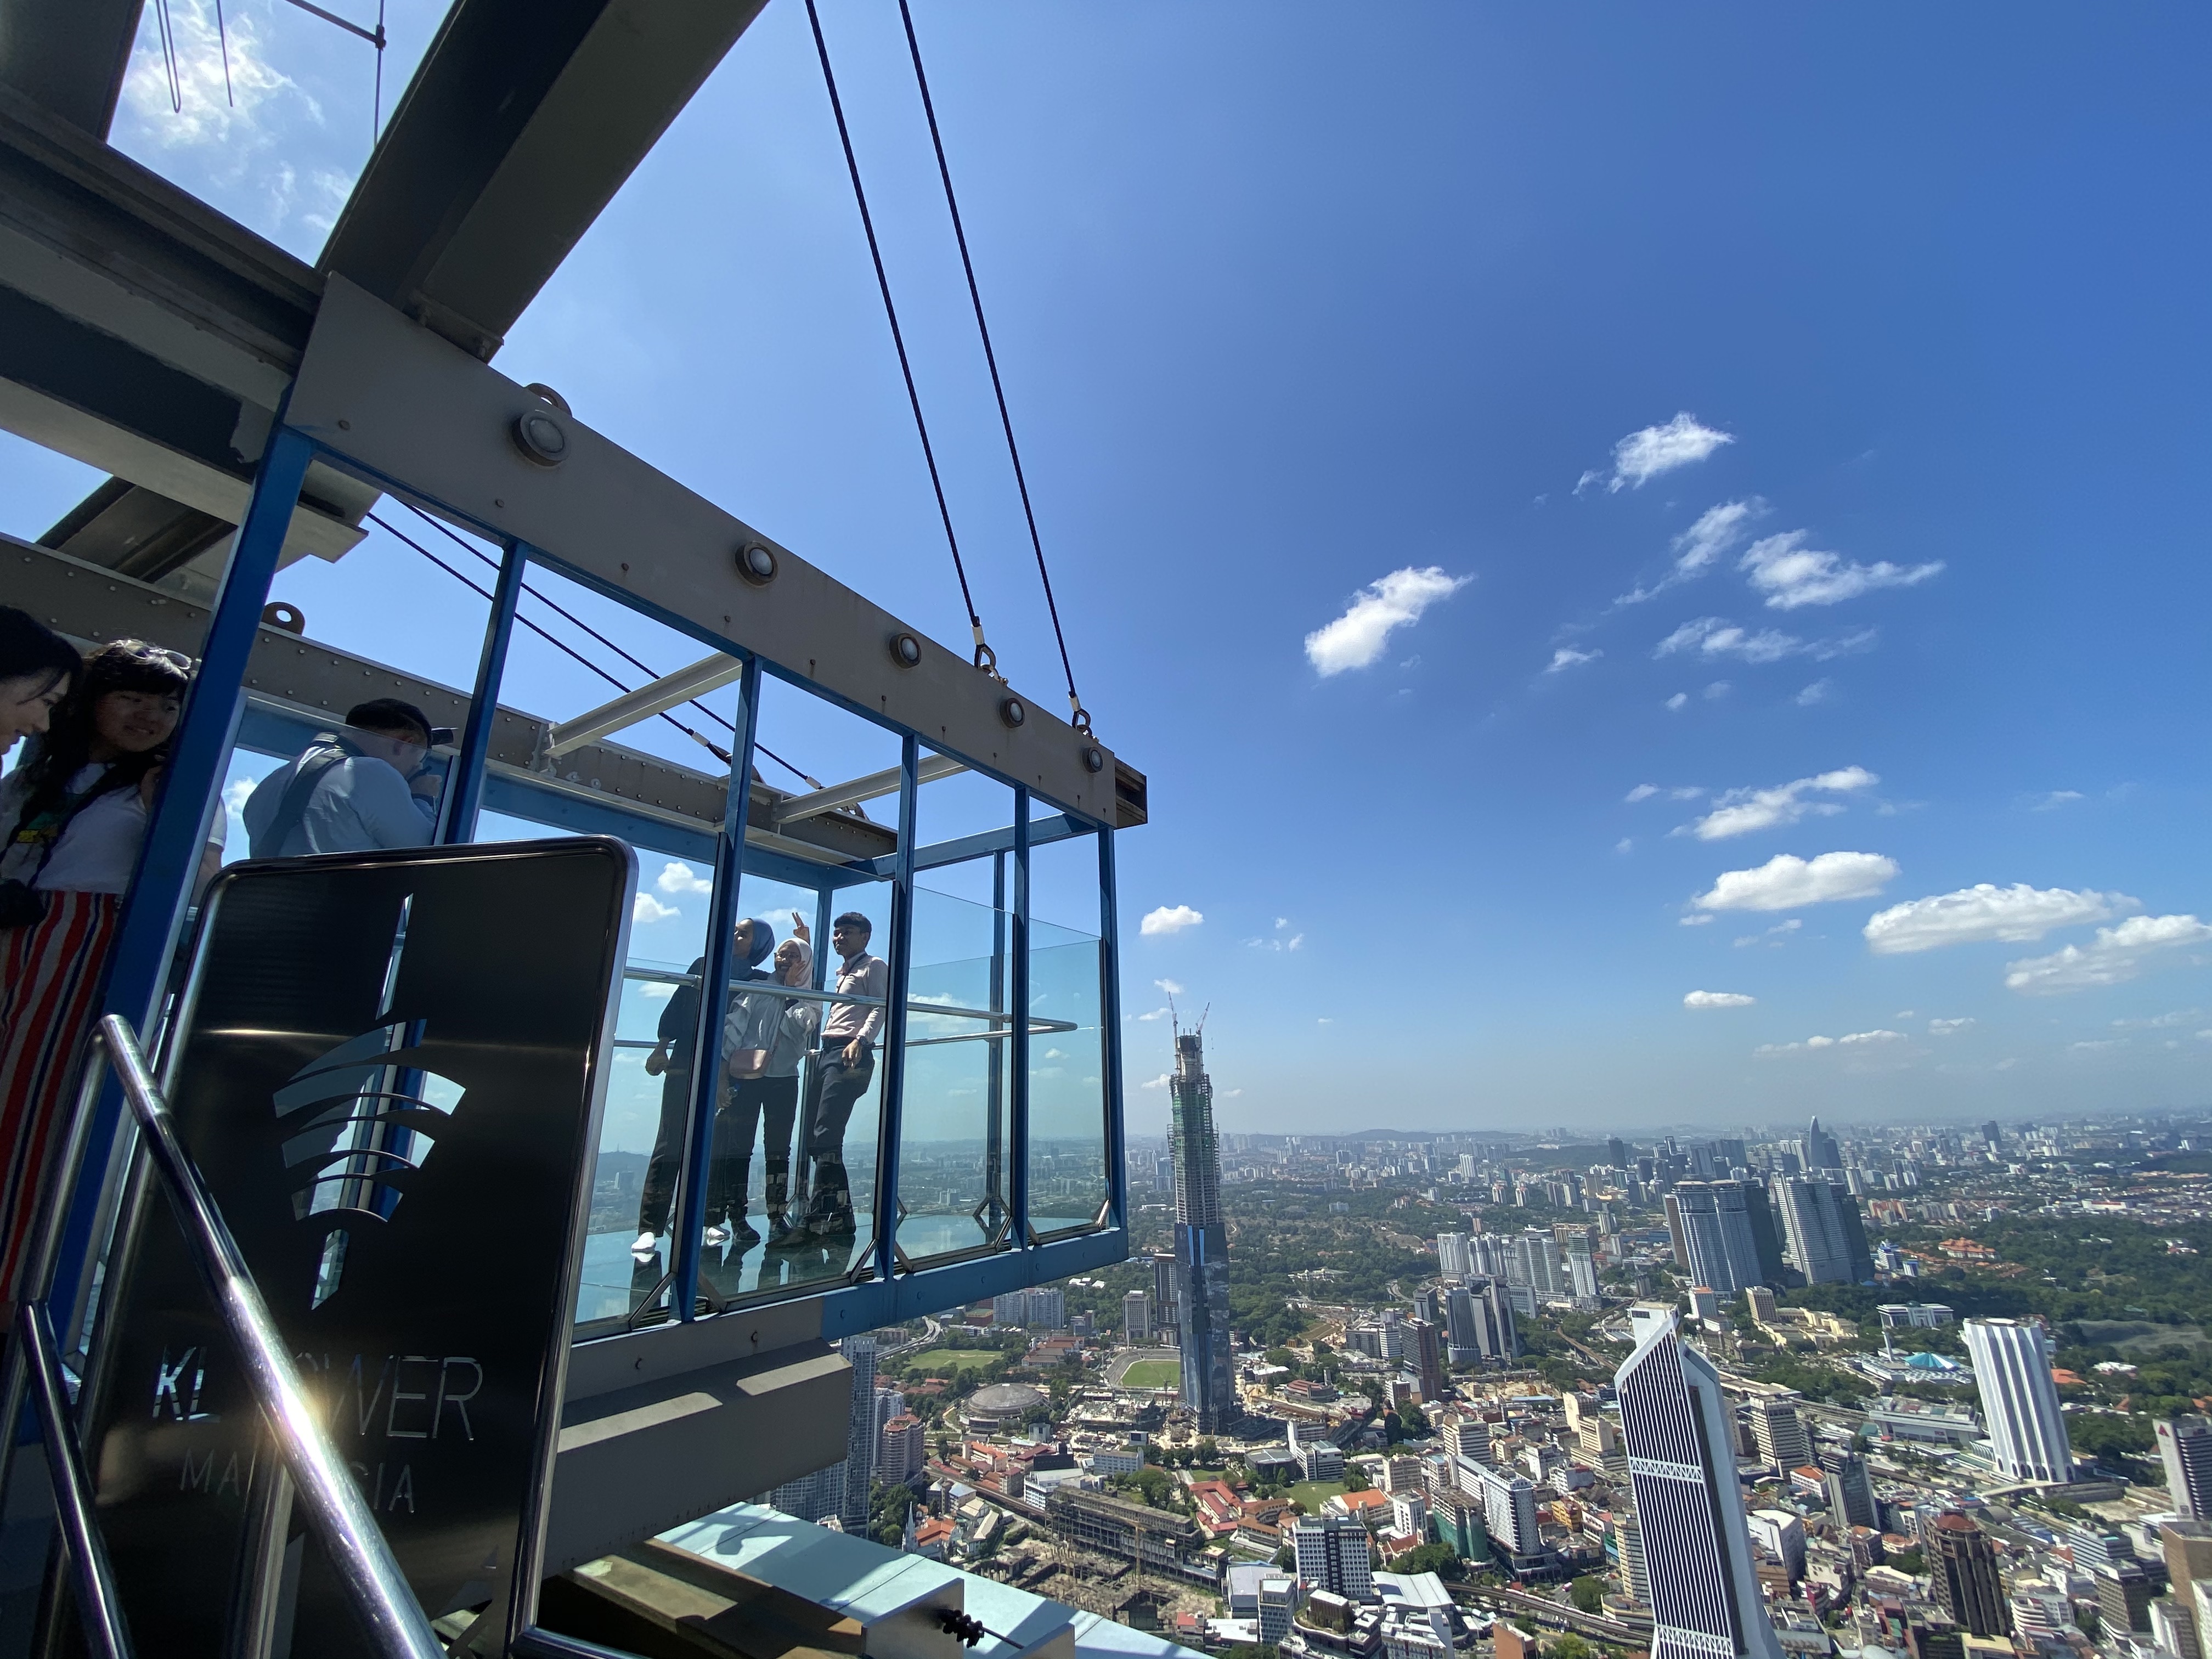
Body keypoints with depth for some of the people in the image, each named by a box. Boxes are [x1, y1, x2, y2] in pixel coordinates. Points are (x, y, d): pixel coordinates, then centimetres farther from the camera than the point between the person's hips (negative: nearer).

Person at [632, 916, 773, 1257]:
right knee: (671, 1143, -4)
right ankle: (650, 1227, -1)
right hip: (685, 1066, 0)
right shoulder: (704, 966, 12)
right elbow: (677, 1007, 9)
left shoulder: (761, 982, 10)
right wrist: (663, 1047, 4)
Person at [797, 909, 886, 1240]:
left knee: (826, 1137, -17)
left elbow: (880, 1008, -9)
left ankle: (822, 1217, -15)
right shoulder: (843, 972, 30)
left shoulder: (874, 966, 4)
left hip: (850, 1054, -9)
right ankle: (838, 1218, 6)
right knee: (814, 1138, 2)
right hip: (827, 1053, 9)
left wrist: (861, 1040, -25)